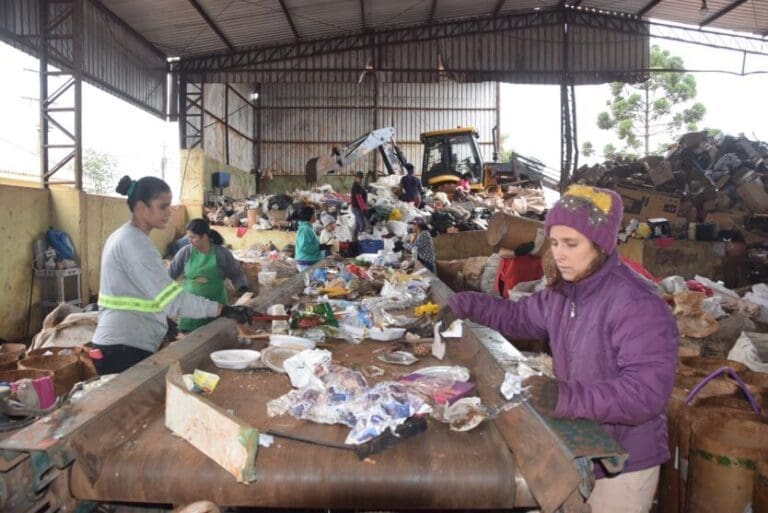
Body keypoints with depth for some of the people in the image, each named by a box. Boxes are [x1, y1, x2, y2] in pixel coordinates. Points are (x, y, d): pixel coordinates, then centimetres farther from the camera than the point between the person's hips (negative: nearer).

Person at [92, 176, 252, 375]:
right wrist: (223, 310, -27)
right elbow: (172, 299, -26)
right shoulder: (134, 243, -19)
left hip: (117, 343, 10)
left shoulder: (123, 236, 13)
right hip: (125, 348, -10)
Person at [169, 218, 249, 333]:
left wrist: (242, 289, -11)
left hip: (216, 306, -1)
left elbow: (236, 274, 4)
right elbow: (171, 273, 6)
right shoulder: (185, 252, -2)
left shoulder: (222, 253, -6)